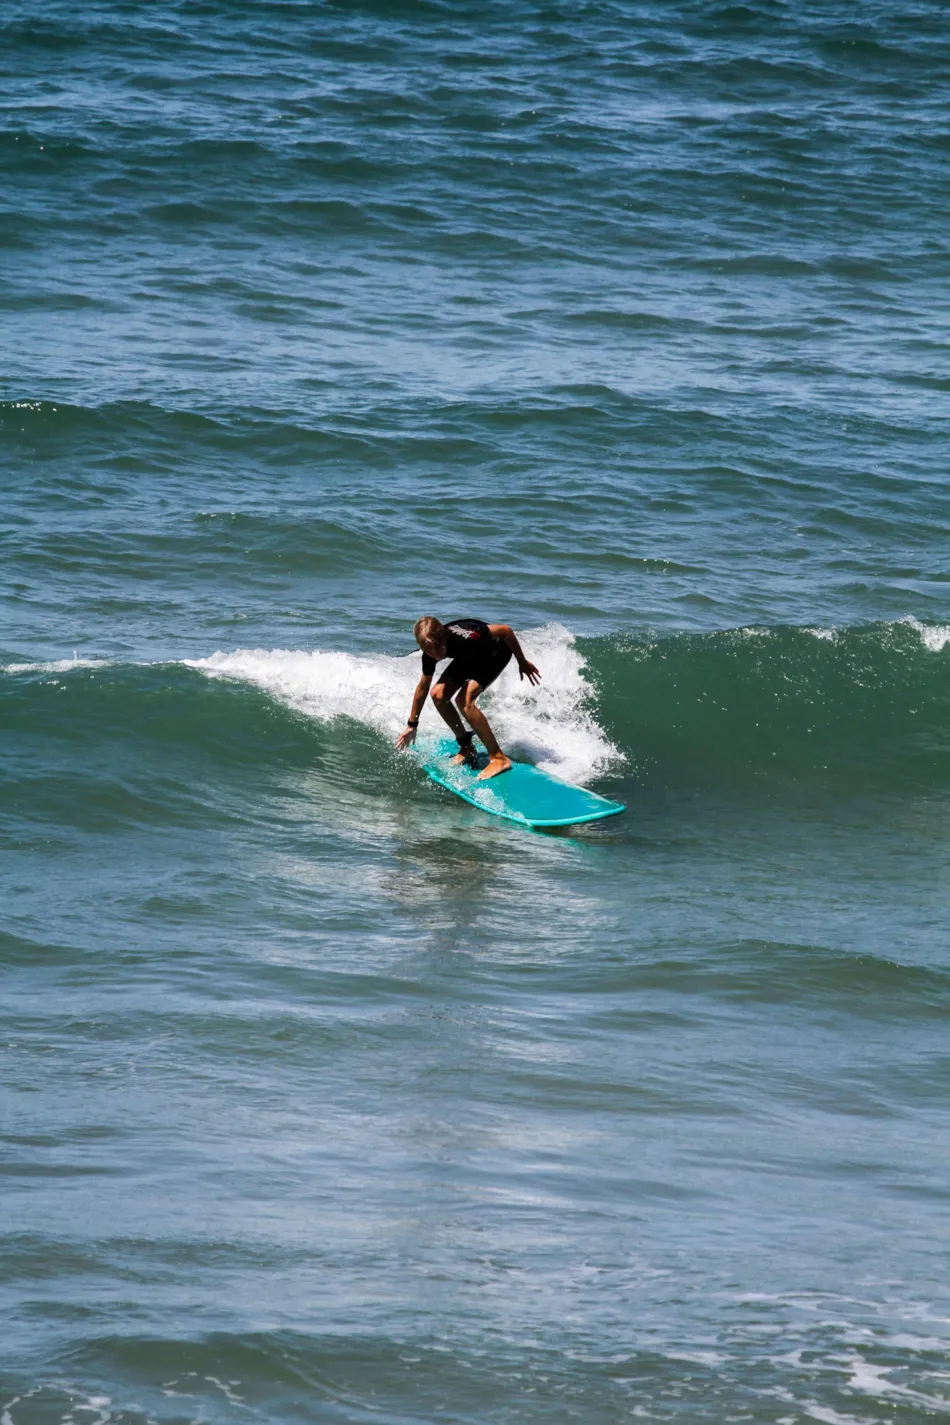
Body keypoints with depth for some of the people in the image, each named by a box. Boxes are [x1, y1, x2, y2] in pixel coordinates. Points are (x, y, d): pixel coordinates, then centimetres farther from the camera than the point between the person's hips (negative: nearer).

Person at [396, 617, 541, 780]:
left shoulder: (463, 637, -40)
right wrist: (412, 725, 7)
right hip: (471, 657, 7)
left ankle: (499, 758, -19)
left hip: (497, 651, -7)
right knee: (438, 695, -11)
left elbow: (505, 630, -27)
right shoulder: (431, 652, -19)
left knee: (464, 699, -25)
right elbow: (423, 687, -1)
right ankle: (466, 747, 9)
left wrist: (523, 663, -16)